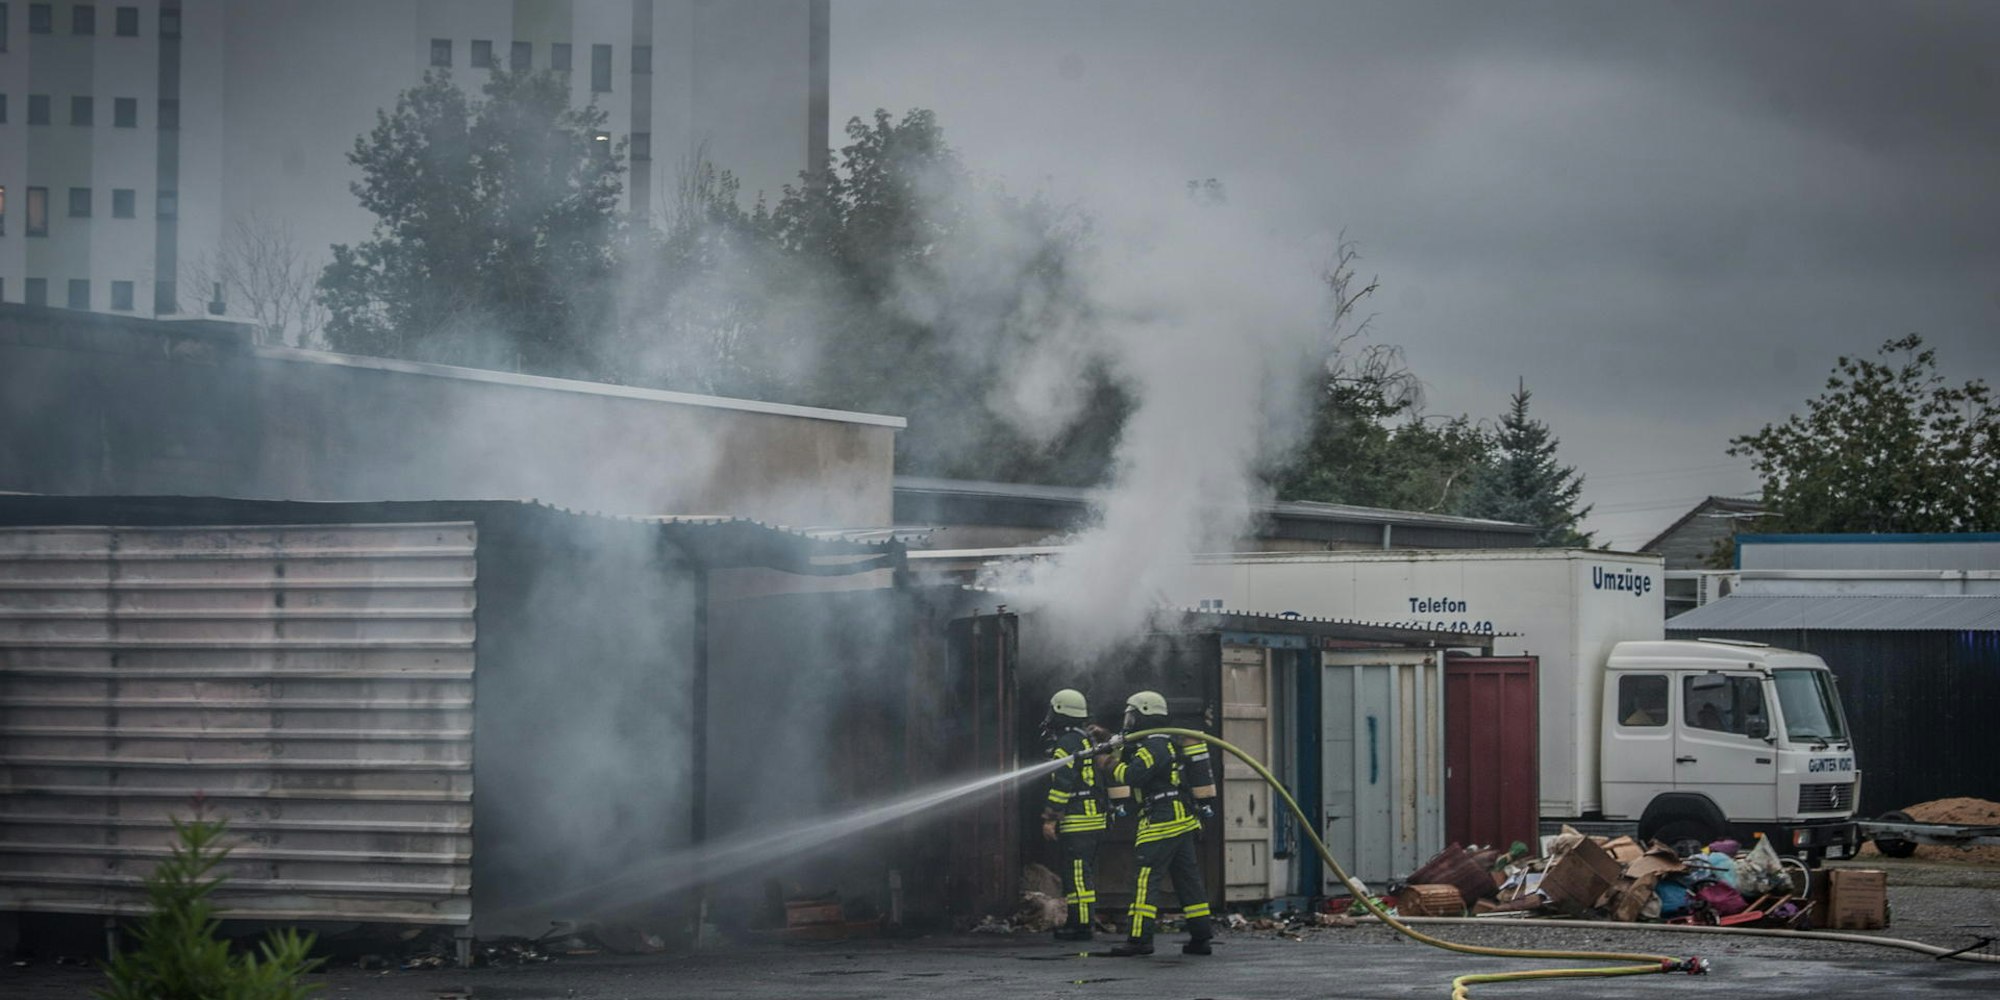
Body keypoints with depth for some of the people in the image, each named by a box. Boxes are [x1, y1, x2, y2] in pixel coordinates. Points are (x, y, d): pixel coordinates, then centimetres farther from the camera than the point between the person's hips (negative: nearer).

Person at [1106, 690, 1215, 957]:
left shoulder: (1154, 746, -12)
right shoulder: (1168, 744, 20)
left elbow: (1133, 775, -22)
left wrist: (1112, 766, -5)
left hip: (1161, 822, -10)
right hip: (1183, 821, 10)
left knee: (1146, 878, -10)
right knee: (1187, 878, 9)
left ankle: (1140, 938, -14)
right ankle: (1200, 937, 10)